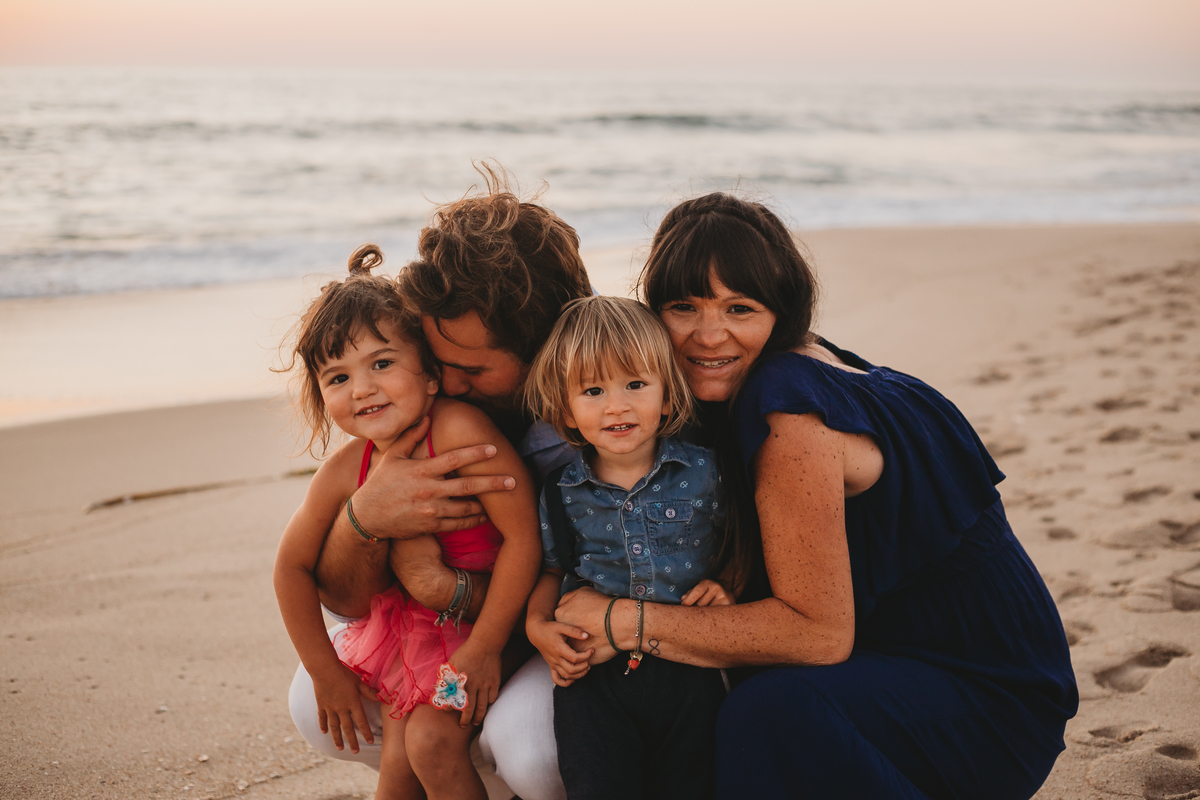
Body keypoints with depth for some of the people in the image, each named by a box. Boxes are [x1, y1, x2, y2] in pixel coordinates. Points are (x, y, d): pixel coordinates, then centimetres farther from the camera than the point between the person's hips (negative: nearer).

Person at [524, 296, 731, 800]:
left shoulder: (702, 472, -1)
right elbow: (552, 569, 16)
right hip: (593, 670, 0)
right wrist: (537, 624, -1)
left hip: (687, 668, 0)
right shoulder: (561, 493, 2)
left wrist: (727, 585, -5)